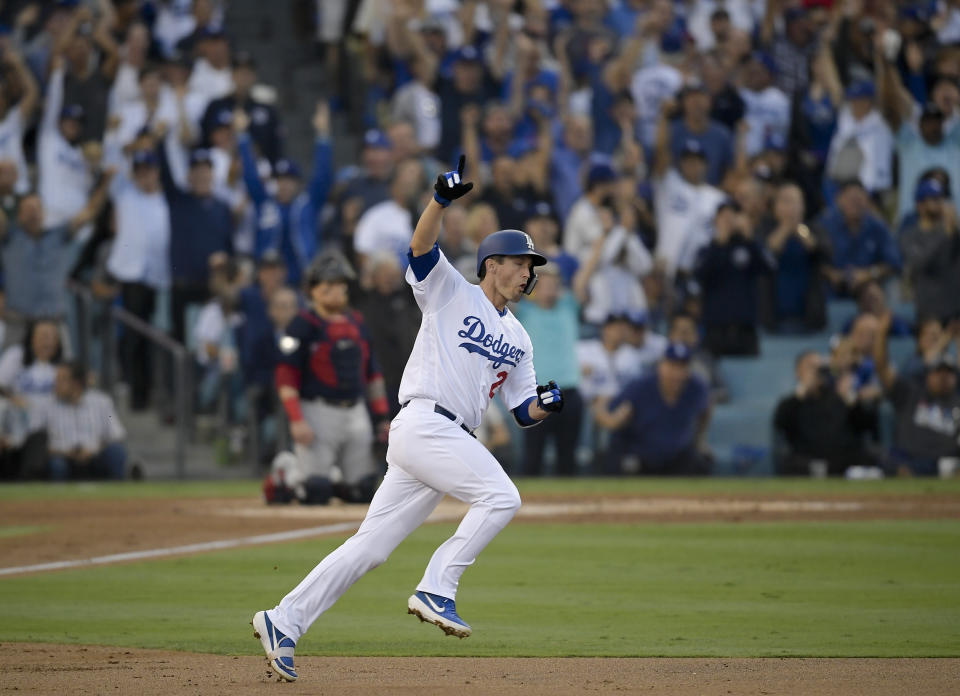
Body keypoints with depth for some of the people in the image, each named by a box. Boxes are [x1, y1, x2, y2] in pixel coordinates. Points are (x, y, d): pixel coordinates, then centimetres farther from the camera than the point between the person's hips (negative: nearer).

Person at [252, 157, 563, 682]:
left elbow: (524, 412, 22)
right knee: (500, 496, -23)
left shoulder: (517, 340, 23)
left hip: (451, 440, 7)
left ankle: (285, 621, 5)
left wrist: (545, 404, -2)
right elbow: (421, 247, -13)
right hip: (423, 422, -7)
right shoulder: (451, 293, 5)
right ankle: (436, 590, -22)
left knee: (371, 547, 3)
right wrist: (441, 199, -30)